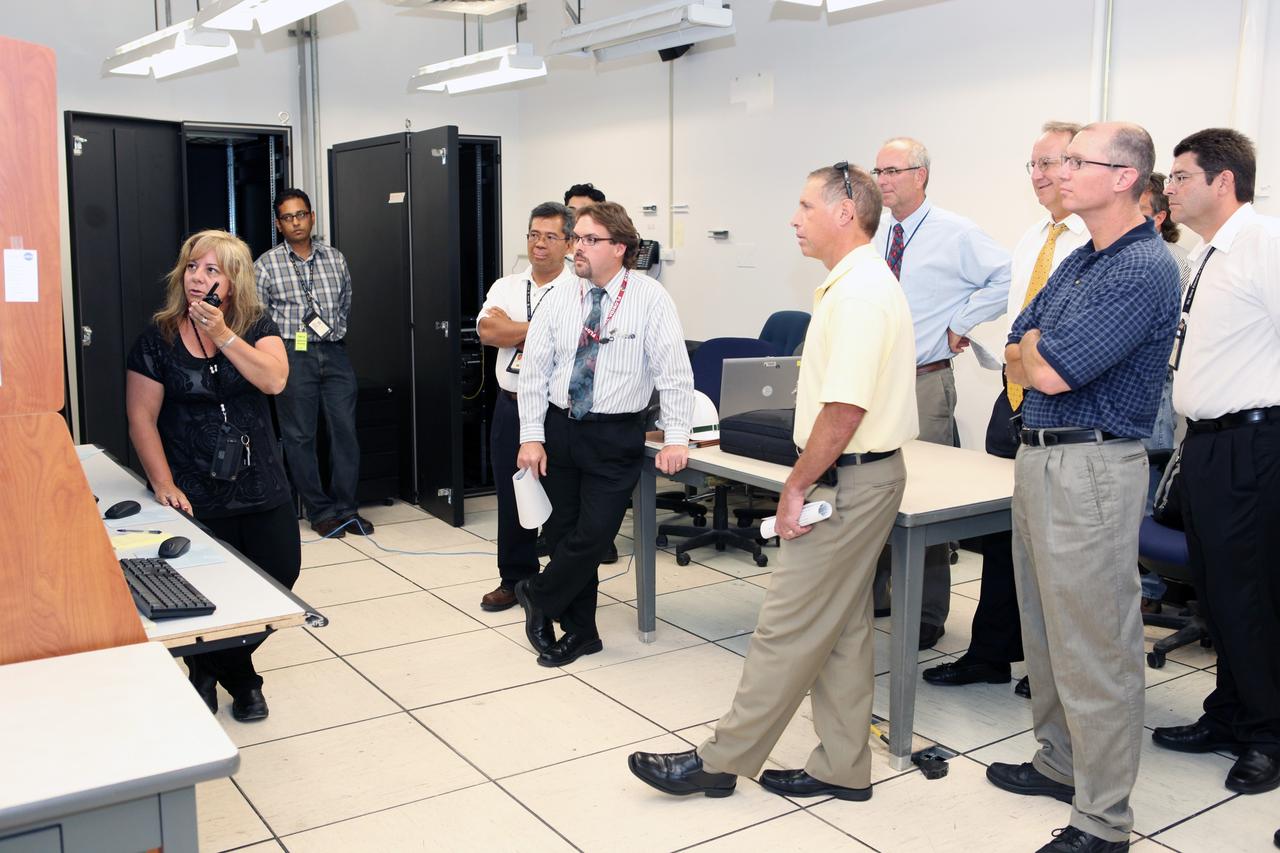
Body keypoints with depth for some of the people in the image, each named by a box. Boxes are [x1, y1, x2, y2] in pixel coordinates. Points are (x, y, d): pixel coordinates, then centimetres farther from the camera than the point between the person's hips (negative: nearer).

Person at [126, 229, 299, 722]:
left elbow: (274, 380, -17)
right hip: (197, 498, -2)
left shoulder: (258, 328, 1)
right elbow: (141, 418, -6)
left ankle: (210, 669, 31)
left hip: (262, 490, 3)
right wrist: (164, 485, -14)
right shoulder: (158, 338, -5)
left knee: (280, 578, 5)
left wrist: (223, 335, -22)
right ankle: (238, 679, 34)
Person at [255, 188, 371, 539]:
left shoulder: (335, 258, 10)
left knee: (345, 430, 1)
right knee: (300, 436, 1)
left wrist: (336, 333, 11)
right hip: (292, 355, -2)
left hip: (333, 353, 3)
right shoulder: (266, 265, 1)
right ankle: (321, 512, 11)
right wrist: (280, 346, -3)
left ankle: (345, 508, 12)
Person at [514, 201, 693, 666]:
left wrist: (676, 438, -15)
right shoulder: (558, 300, 2)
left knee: (594, 534, -9)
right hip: (558, 428, 4)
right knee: (561, 534, 9)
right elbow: (534, 370, 3)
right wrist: (532, 436, -3)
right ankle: (580, 632, 25)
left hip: (615, 436, -3)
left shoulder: (649, 298, -8)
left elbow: (675, 371, -10)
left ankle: (538, 595, 19)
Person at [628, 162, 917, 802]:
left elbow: (844, 410, -25)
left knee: (788, 628, -1)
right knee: (842, 627, 15)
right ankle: (842, 768, 25)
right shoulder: (860, 283, 15)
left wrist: (797, 485, -15)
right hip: (854, 477, 11)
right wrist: (807, 480, 16)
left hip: (847, 482, -11)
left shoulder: (858, 293, -19)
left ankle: (721, 760, 10)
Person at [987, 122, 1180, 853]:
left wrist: (1036, 349, -2)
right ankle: (1061, 763, 36)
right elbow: (1019, 355, 13)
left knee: (1095, 648, -2)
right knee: (1047, 628, 20)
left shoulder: (1144, 269, -16)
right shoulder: (1078, 262, 13)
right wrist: (1041, 349, -7)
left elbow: (1051, 372, -21)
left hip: (1093, 468, -10)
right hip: (1041, 456, 10)